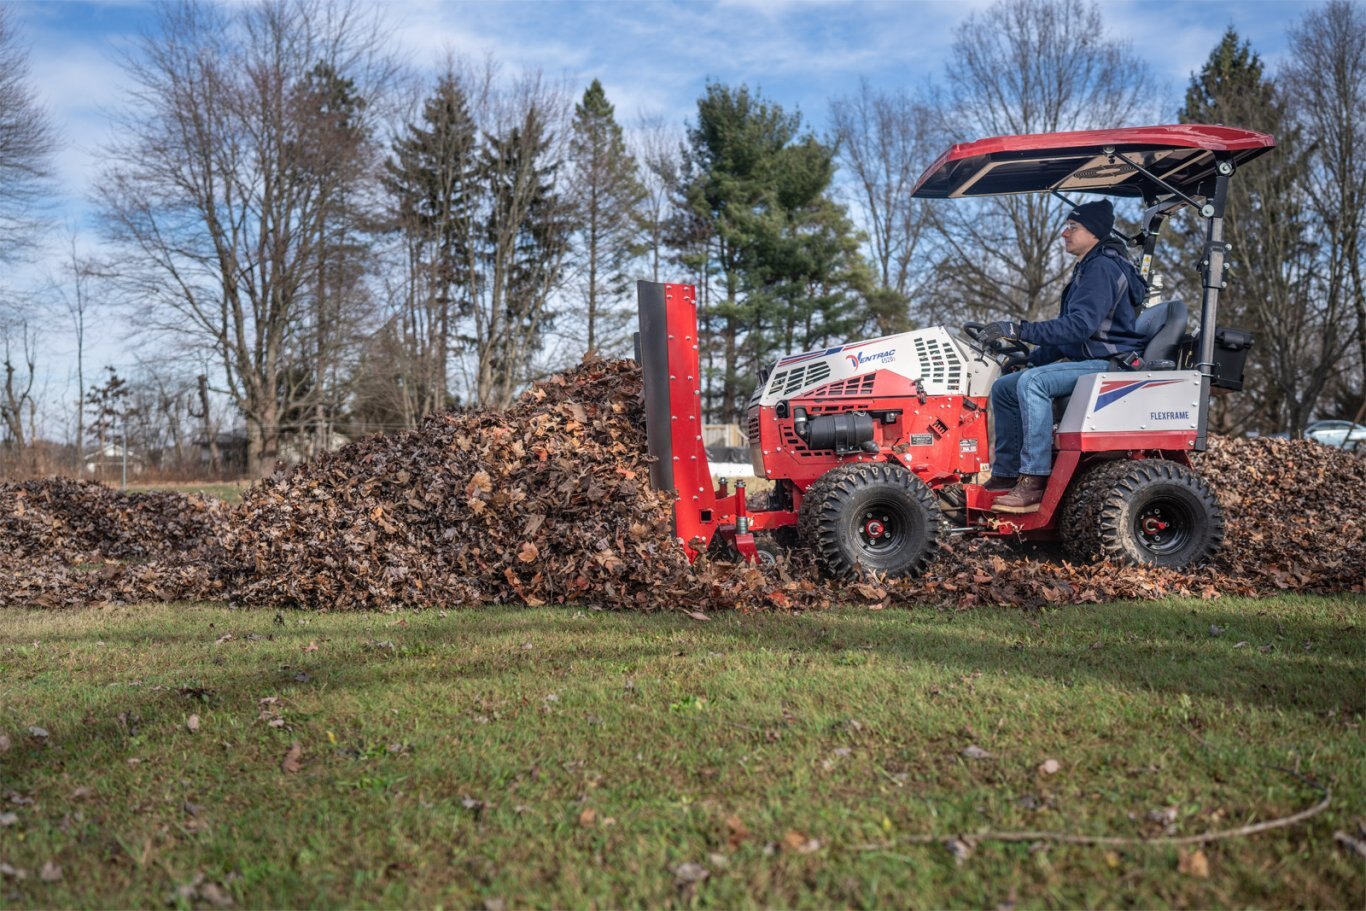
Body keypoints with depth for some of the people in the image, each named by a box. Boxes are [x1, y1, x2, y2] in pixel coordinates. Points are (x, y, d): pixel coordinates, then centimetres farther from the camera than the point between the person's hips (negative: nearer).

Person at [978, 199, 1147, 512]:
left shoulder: (1102, 268, -13)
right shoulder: (1087, 270, 21)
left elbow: (1079, 325, -26)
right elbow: (1070, 330, 25)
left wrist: (1020, 330, -26)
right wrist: (1032, 358, 14)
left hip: (1109, 364, -11)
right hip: (1086, 363, 11)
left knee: (1032, 382, -32)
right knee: (1003, 388, 6)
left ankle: (1034, 482, -35)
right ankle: (1006, 474, 6)